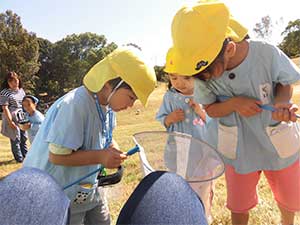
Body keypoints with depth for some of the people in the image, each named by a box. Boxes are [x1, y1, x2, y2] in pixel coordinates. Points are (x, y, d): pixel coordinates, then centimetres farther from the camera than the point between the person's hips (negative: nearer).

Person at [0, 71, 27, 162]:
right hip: (12, 119, -6)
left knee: (24, 138, 14)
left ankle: (26, 155, 29)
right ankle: (19, 158, 13)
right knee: (16, 139, 1)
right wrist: (10, 121, -19)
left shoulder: (21, 90, 10)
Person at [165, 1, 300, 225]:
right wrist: (234, 103, -29)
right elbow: (211, 109, -8)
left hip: (280, 144, 0)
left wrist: (281, 104, -31)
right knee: (238, 207, 17)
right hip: (240, 150, 1)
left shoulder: (267, 55, -28)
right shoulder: (204, 75, -22)